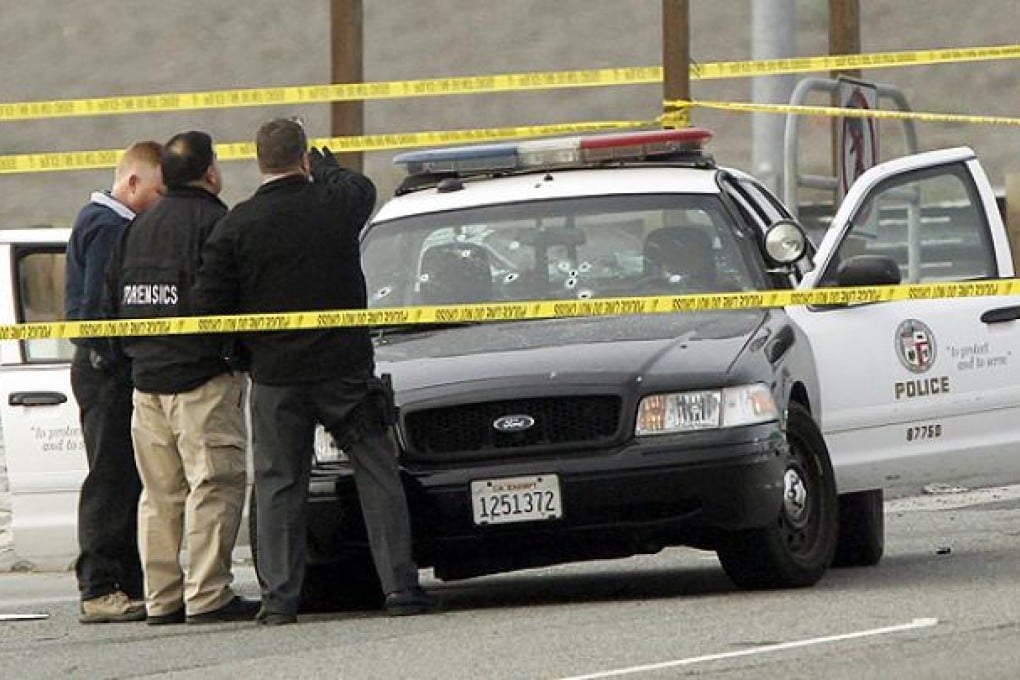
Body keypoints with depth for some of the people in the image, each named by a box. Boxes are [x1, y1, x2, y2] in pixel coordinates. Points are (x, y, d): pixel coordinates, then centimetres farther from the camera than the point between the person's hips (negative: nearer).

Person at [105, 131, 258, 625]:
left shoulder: (137, 229, 14)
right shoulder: (216, 223, -9)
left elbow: (111, 302, 14)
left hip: (145, 380, 7)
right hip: (203, 379, -7)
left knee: (160, 492, 11)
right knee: (214, 485, -6)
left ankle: (161, 597, 11)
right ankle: (208, 595, -11)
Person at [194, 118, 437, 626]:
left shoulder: (237, 225, -7)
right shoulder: (337, 204, -4)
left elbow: (209, 303, -8)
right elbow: (361, 186, 21)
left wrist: (246, 340, 11)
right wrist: (321, 166, 39)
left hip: (275, 376, 0)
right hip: (345, 369, 0)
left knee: (277, 486, 7)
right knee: (378, 477, 8)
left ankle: (279, 597, 1)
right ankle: (400, 587, 5)